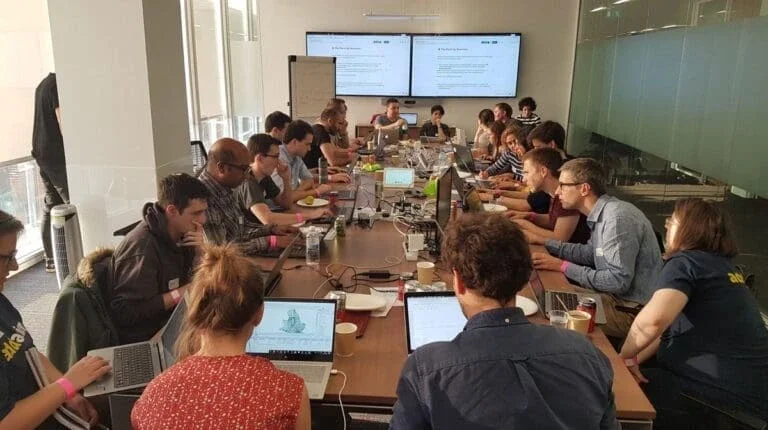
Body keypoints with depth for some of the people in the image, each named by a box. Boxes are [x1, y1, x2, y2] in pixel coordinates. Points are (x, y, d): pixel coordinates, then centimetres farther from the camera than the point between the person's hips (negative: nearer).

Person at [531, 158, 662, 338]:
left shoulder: (617, 218, -24)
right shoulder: (603, 212, 5)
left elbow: (618, 281, -26)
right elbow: (591, 253, 18)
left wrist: (563, 266, -20)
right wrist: (545, 244, 10)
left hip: (634, 312, -9)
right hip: (617, 297, 9)